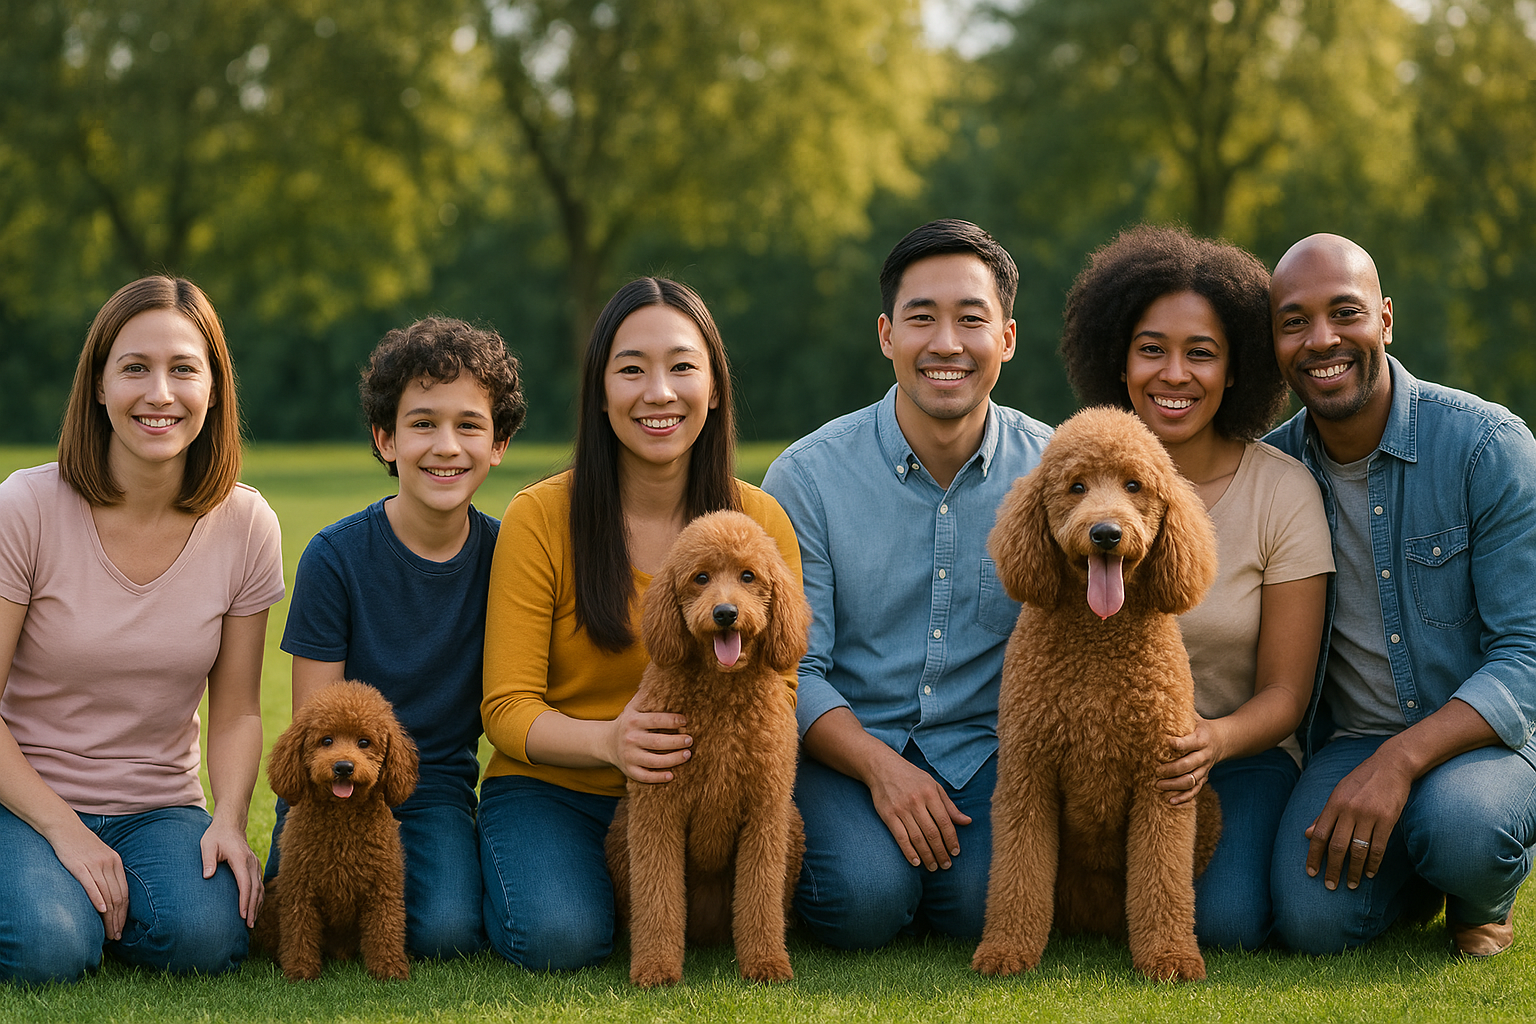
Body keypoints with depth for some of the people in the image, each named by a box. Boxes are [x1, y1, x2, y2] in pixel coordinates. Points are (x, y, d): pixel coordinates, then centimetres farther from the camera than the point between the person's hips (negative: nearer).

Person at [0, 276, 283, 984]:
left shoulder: (245, 526, -4)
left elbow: (236, 711, 4)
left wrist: (229, 820, -14)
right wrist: (64, 830, -18)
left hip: (158, 805, 2)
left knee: (208, 938, -27)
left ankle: (101, 900, 6)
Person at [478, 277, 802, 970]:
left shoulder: (761, 522, -2)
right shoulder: (539, 518, -10)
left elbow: (780, 688, 0)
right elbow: (507, 709, -10)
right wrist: (610, 741, -32)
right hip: (552, 788, -2)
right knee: (560, 936, -31)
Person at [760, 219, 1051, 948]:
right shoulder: (807, 477, -5)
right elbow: (791, 670, -6)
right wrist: (880, 766, -21)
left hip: (988, 751, 1)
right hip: (845, 746, -1)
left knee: (987, 900, -27)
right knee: (866, 898, -28)